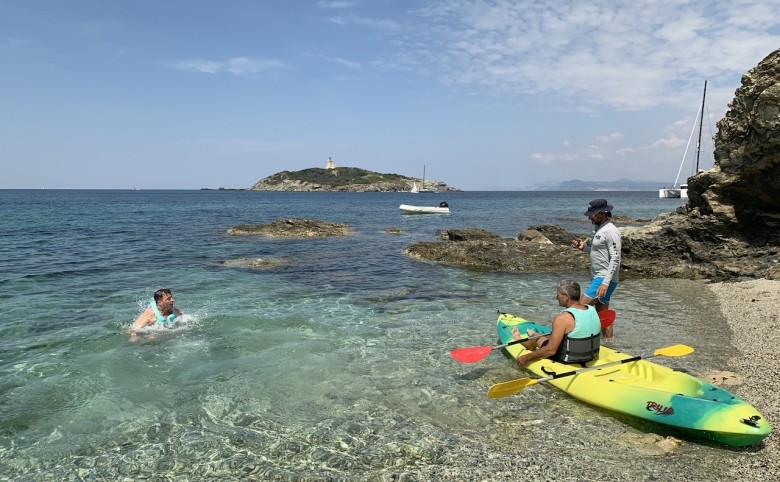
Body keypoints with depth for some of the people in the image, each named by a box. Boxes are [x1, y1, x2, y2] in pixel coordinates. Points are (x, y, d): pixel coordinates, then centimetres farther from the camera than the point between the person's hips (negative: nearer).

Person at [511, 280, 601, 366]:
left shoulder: (563, 318, -27)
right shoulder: (592, 309, -4)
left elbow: (550, 350, -27)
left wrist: (526, 358, -14)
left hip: (569, 360, -6)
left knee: (538, 339, 19)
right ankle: (534, 336, 60)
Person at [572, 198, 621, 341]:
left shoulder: (611, 231, -17)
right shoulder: (599, 229, 13)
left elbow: (615, 259, -22)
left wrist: (605, 283, -26)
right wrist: (584, 247, 2)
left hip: (604, 280, -10)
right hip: (597, 278, 10)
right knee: (602, 314, 13)